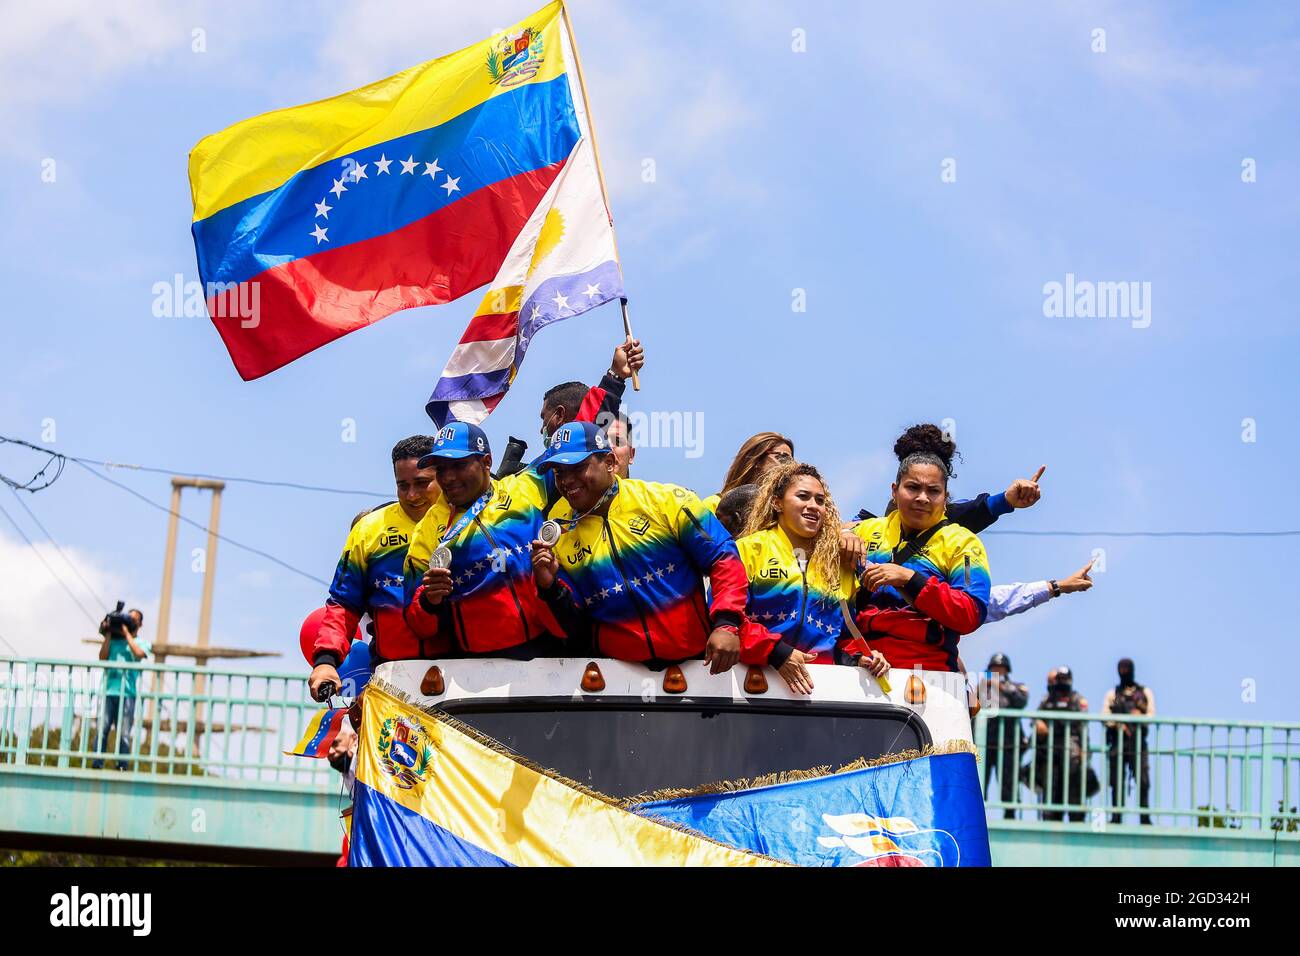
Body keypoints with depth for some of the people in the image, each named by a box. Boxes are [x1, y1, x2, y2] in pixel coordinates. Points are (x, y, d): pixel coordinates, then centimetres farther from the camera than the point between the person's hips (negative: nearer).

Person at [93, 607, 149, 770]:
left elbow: (139, 654, -9)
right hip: (108, 691, 2)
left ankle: (122, 767, -3)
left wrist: (127, 633, -2)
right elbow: (102, 657, 6)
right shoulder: (114, 639, 17)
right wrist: (108, 635, 4)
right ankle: (97, 765, -7)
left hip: (127, 693, -1)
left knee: (124, 734, -4)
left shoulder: (142, 642, 13)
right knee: (102, 730, -6)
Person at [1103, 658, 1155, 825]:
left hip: (1138, 742, -1)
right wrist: (1117, 725, -14)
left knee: (1143, 781, -11)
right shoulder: (1112, 694, 17)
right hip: (1117, 743, 1)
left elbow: (1151, 713, 4)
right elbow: (1105, 716, 5)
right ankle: (1116, 818, 0)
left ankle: (1145, 817, -9)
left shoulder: (1145, 692, 17)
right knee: (1117, 781, -2)